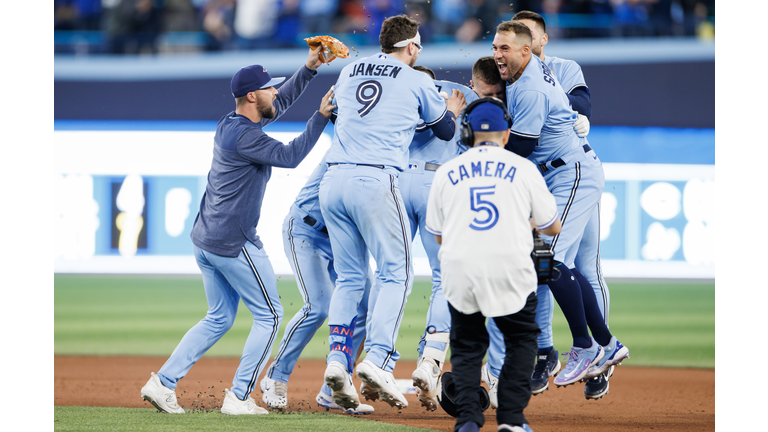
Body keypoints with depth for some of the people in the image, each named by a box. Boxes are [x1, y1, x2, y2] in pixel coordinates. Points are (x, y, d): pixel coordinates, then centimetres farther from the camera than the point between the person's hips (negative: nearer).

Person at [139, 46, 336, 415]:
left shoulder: (230, 124, 11)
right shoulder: (244, 136, -18)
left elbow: (281, 102, 22)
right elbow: (289, 156, -20)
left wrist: (309, 68, 15)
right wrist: (321, 117, -16)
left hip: (205, 242, 10)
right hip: (233, 243, -10)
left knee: (220, 318, 18)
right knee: (268, 315, 2)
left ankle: (162, 382, 10)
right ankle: (238, 397, 0)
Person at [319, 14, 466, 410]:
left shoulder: (348, 73, 19)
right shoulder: (417, 81, 7)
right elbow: (445, 130, 19)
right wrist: (453, 109, 42)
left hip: (333, 180, 5)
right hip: (374, 181, -5)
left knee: (349, 278, 12)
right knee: (396, 273, 0)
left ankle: (338, 360, -3)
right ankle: (377, 362, -15)